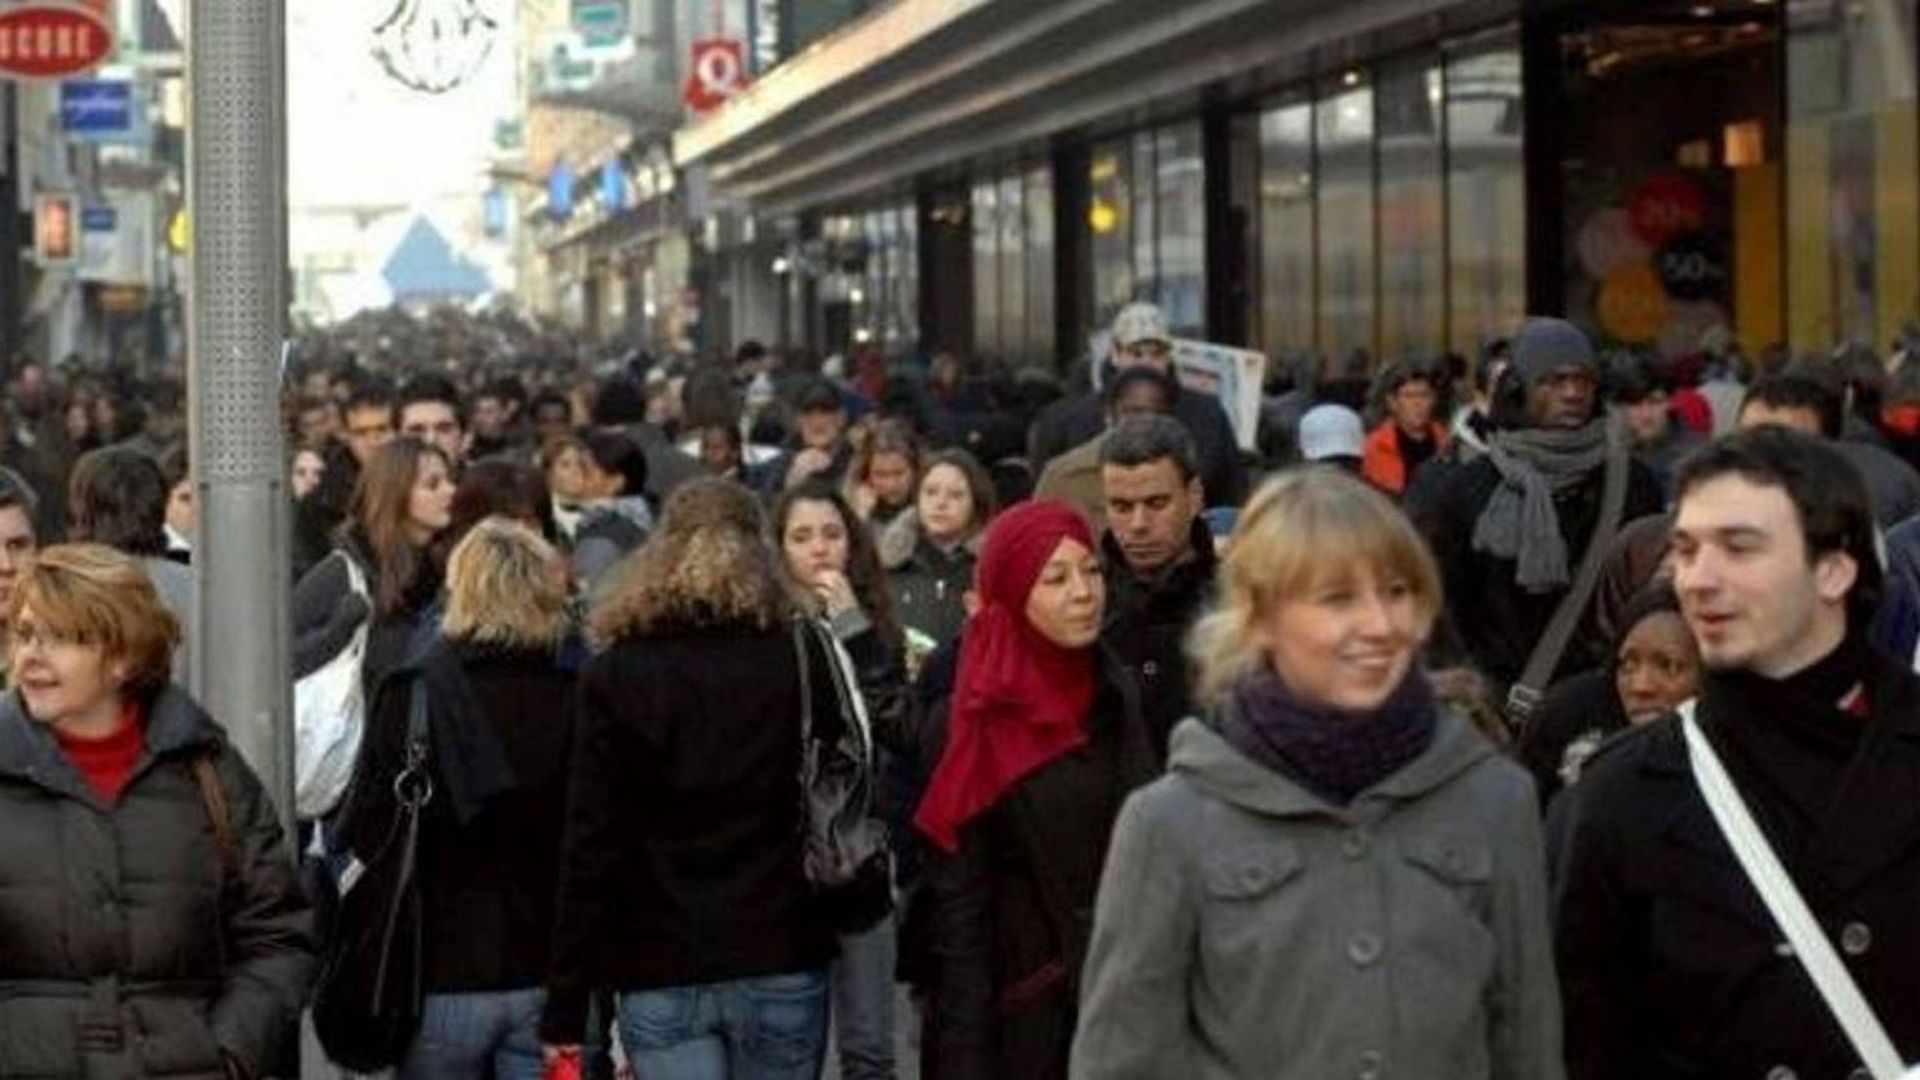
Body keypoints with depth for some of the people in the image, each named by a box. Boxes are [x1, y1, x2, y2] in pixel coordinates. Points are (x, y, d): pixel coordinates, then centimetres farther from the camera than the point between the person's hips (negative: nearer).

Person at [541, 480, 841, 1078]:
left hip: (662, 969, -1)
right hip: (782, 963, 2)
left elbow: (592, 847, -5)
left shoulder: (615, 676, -3)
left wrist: (565, 1008, -3)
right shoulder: (804, 663, 1)